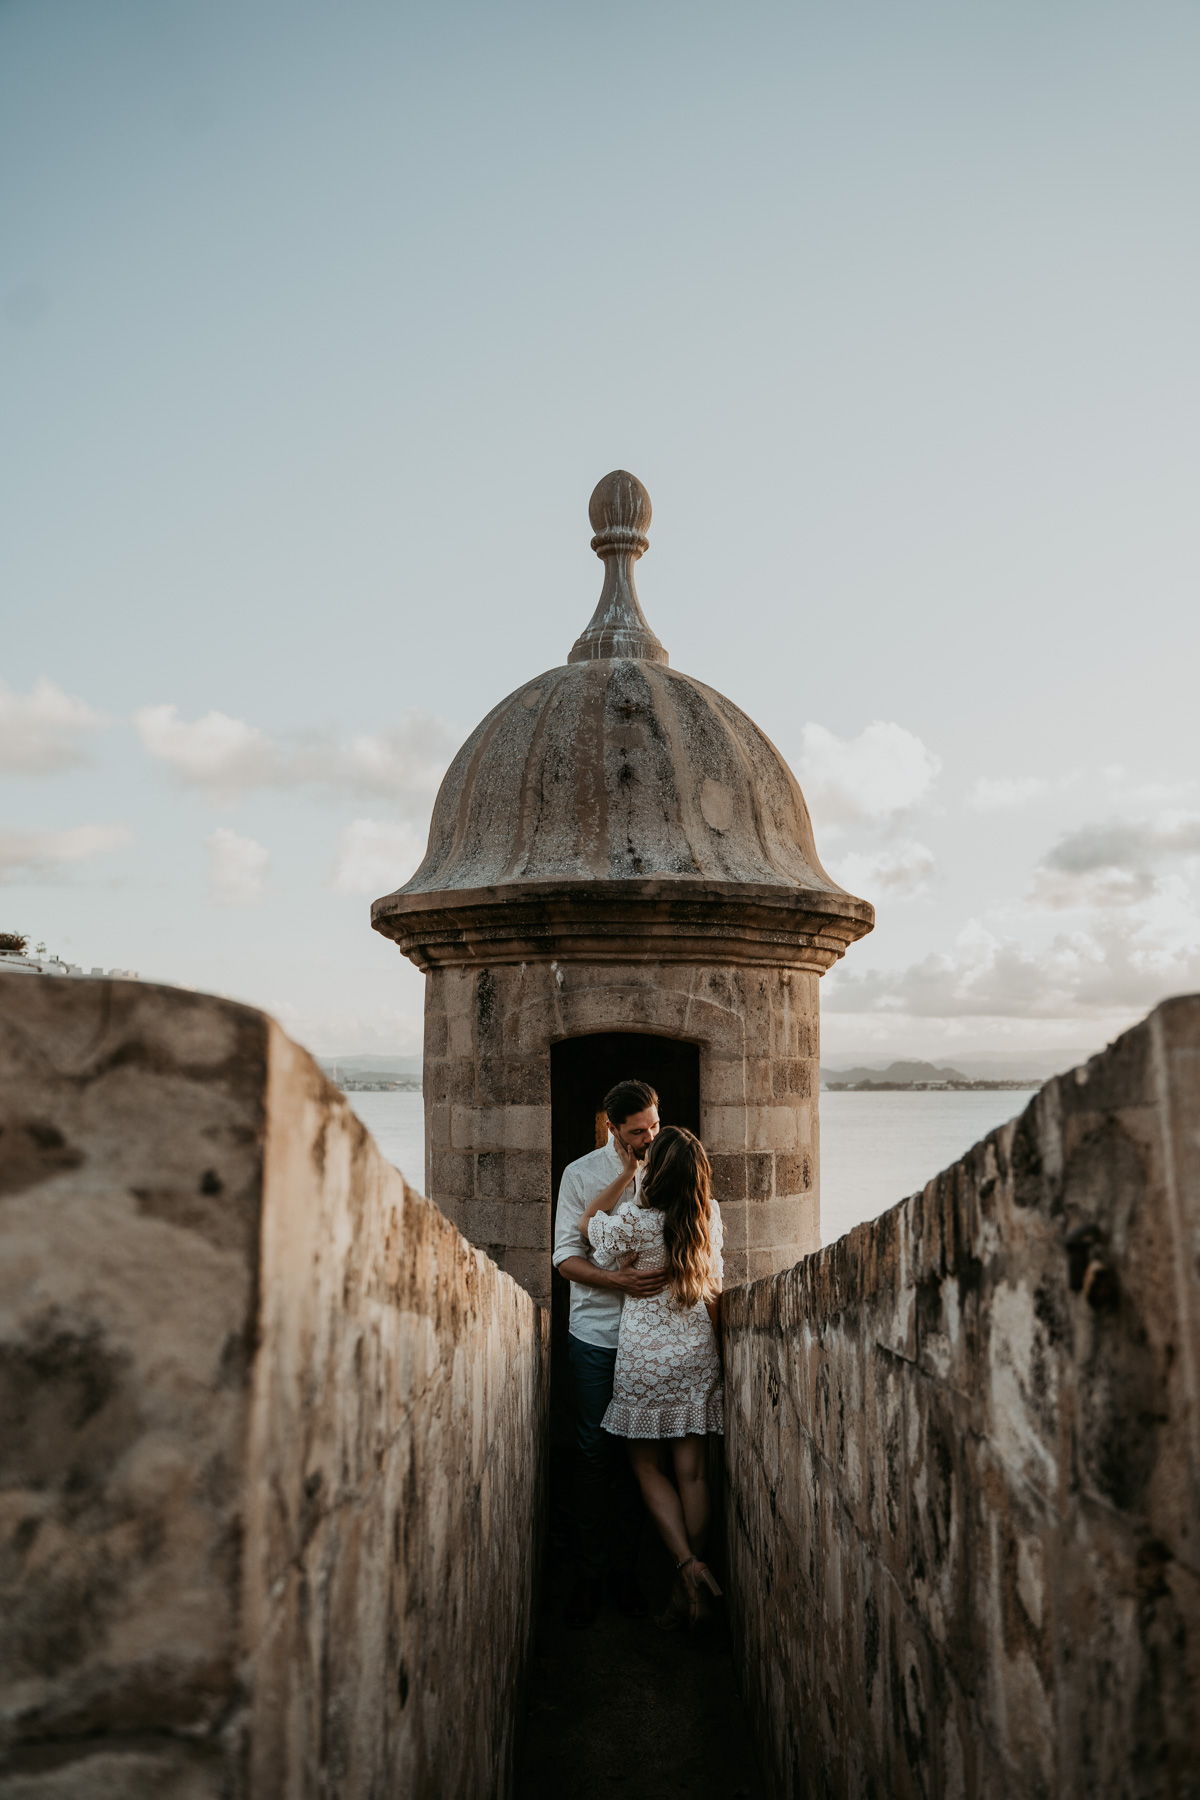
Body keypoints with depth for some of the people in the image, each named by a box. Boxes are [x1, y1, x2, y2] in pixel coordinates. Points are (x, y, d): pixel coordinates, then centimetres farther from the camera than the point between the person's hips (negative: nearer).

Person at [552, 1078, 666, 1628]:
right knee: (593, 1452, 3)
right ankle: (589, 1572, 15)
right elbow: (566, 1256, -4)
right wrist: (621, 1281, -19)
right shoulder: (580, 1174, -1)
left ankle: (624, 1568, 19)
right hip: (595, 1334, -1)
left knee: (634, 1452, 6)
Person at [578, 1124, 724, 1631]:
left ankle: (688, 1567, -2)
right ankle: (691, 1591, 15)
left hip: (644, 1356, -4)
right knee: (692, 1473, 8)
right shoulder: (710, 1217, -5)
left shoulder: (637, 1221, -18)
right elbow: (714, 1289, 5)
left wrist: (626, 1172, 2)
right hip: (697, 1352, 4)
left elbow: (586, 1223, 2)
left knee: (647, 1466, 12)